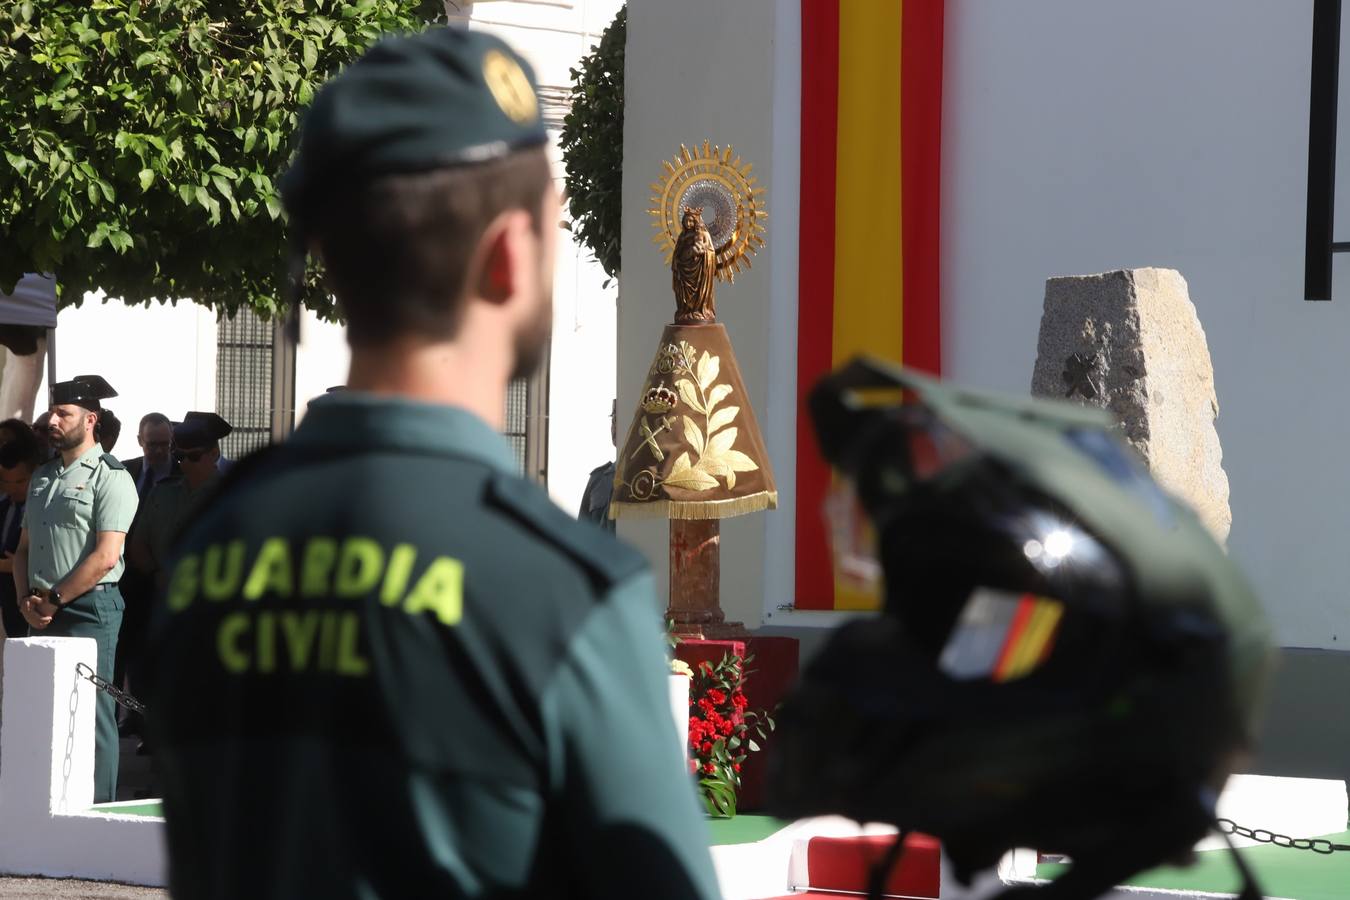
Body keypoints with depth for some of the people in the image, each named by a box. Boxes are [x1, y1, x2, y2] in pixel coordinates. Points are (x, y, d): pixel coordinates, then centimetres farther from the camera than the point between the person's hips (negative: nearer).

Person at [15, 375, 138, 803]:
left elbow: (105, 557, -13)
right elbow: (24, 547, 20)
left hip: (89, 610, -8)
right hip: (42, 616, 8)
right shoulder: (43, 475, 18)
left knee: (91, 716, -9)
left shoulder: (110, 478, -6)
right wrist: (27, 600, 3)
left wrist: (52, 600, -10)